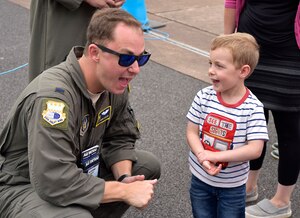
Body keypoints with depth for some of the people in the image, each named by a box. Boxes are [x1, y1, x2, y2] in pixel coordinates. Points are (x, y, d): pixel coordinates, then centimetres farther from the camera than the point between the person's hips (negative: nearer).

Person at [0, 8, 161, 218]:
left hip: (74, 168, 8)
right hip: (23, 185, -8)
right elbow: (54, 183, -36)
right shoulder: (54, 96, -33)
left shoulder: (114, 82, -8)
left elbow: (120, 137, 5)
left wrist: (124, 178, -15)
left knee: (149, 166, 4)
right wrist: (125, 191, -27)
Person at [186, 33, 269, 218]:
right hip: (200, 178, 3)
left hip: (232, 185, -2)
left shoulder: (253, 108, -20)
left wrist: (216, 156, -26)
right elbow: (191, 132, -6)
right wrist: (203, 157, -23)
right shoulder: (204, 97, -12)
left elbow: (255, 149, -23)